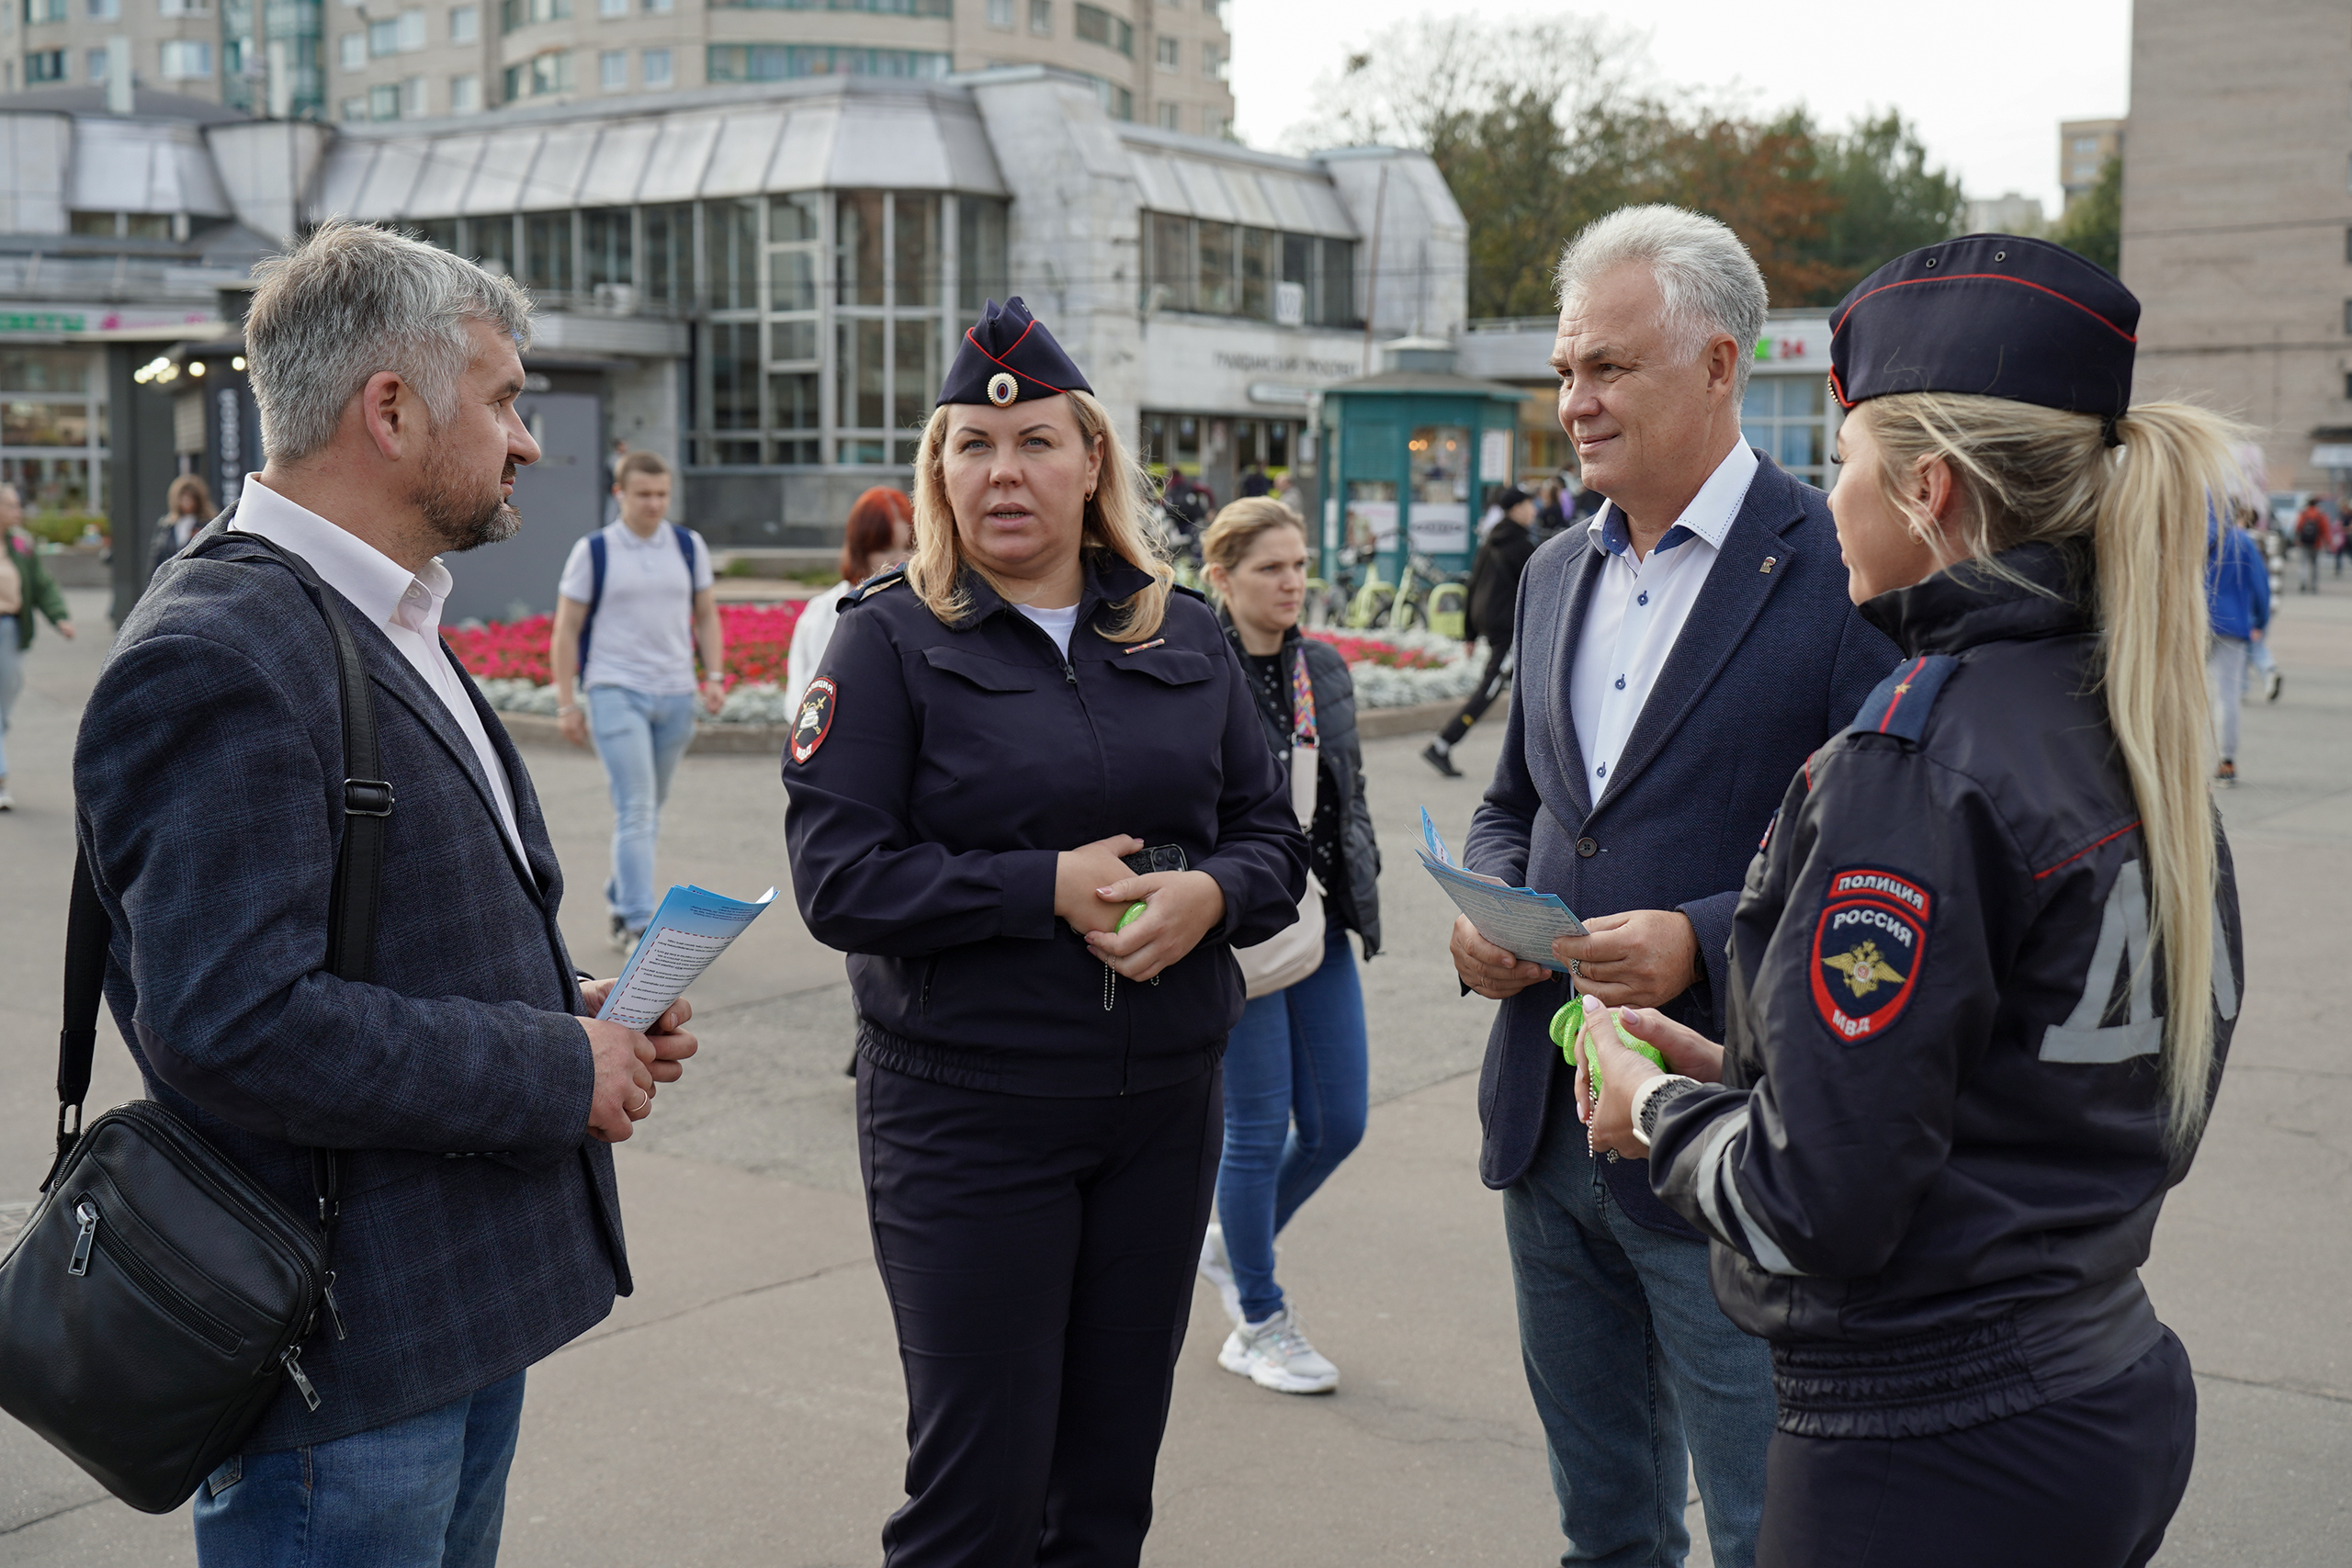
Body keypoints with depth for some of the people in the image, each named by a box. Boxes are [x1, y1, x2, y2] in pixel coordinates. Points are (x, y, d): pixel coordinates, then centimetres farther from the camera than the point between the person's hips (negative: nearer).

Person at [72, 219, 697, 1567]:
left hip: (465, 1308, 10)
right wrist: (557, 1071, -18)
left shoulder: (393, 625, 14)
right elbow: (232, 1023, -27)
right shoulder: (215, 660, -20)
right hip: (338, 1360, -10)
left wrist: (566, 1011, 4)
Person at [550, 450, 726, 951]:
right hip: (615, 691, -4)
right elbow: (566, 631, 0)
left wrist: (714, 675, 0)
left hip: (675, 693, 4)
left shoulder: (689, 546, 7)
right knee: (636, 808, -12)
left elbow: (706, 615, 14)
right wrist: (566, 703, -4)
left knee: (648, 810, 13)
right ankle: (641, 927, -13)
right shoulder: (593, 552, -2)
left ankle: (619, 901, 31)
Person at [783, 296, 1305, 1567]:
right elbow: (837, 878, -11)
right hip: (965, 1115, -4)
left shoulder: (1182, 636, 9)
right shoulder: (888, 640, -3)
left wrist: (1208, 892, -12)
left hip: (1164, 1106, 4)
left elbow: (1272, 835, 10)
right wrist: (1050, 888, -18)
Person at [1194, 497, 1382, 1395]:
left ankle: (1235, 1245, 34)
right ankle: (1259, 1326, 19)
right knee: (1259, 1127, 1)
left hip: (1319, 924, 7)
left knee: (1339, 1122, 8)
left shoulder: (1325, 671, 10)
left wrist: (1360, 891, 8)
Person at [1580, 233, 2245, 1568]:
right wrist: (1745, 1075, 10)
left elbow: (1818, 1204, -23)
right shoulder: (2141, 732, 4)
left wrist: (1665, 1113, -4)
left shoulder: (1917, 756, -21)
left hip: (1933, 1458, -8)